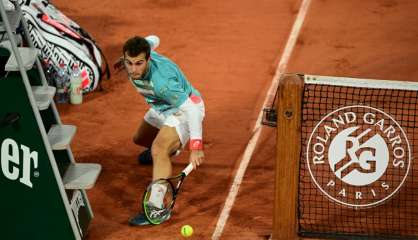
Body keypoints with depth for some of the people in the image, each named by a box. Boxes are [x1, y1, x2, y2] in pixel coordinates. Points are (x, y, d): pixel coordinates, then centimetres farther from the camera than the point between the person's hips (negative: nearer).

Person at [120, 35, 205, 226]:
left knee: (158, 151, -32)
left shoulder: (161, 81, -44)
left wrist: (195, 146, -49)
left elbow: (191, 108, -43)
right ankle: (170, 146, 65)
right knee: (140, 139, 31)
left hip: (185, 109, -9)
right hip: (162, 108, 9)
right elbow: (153, 40, 1)